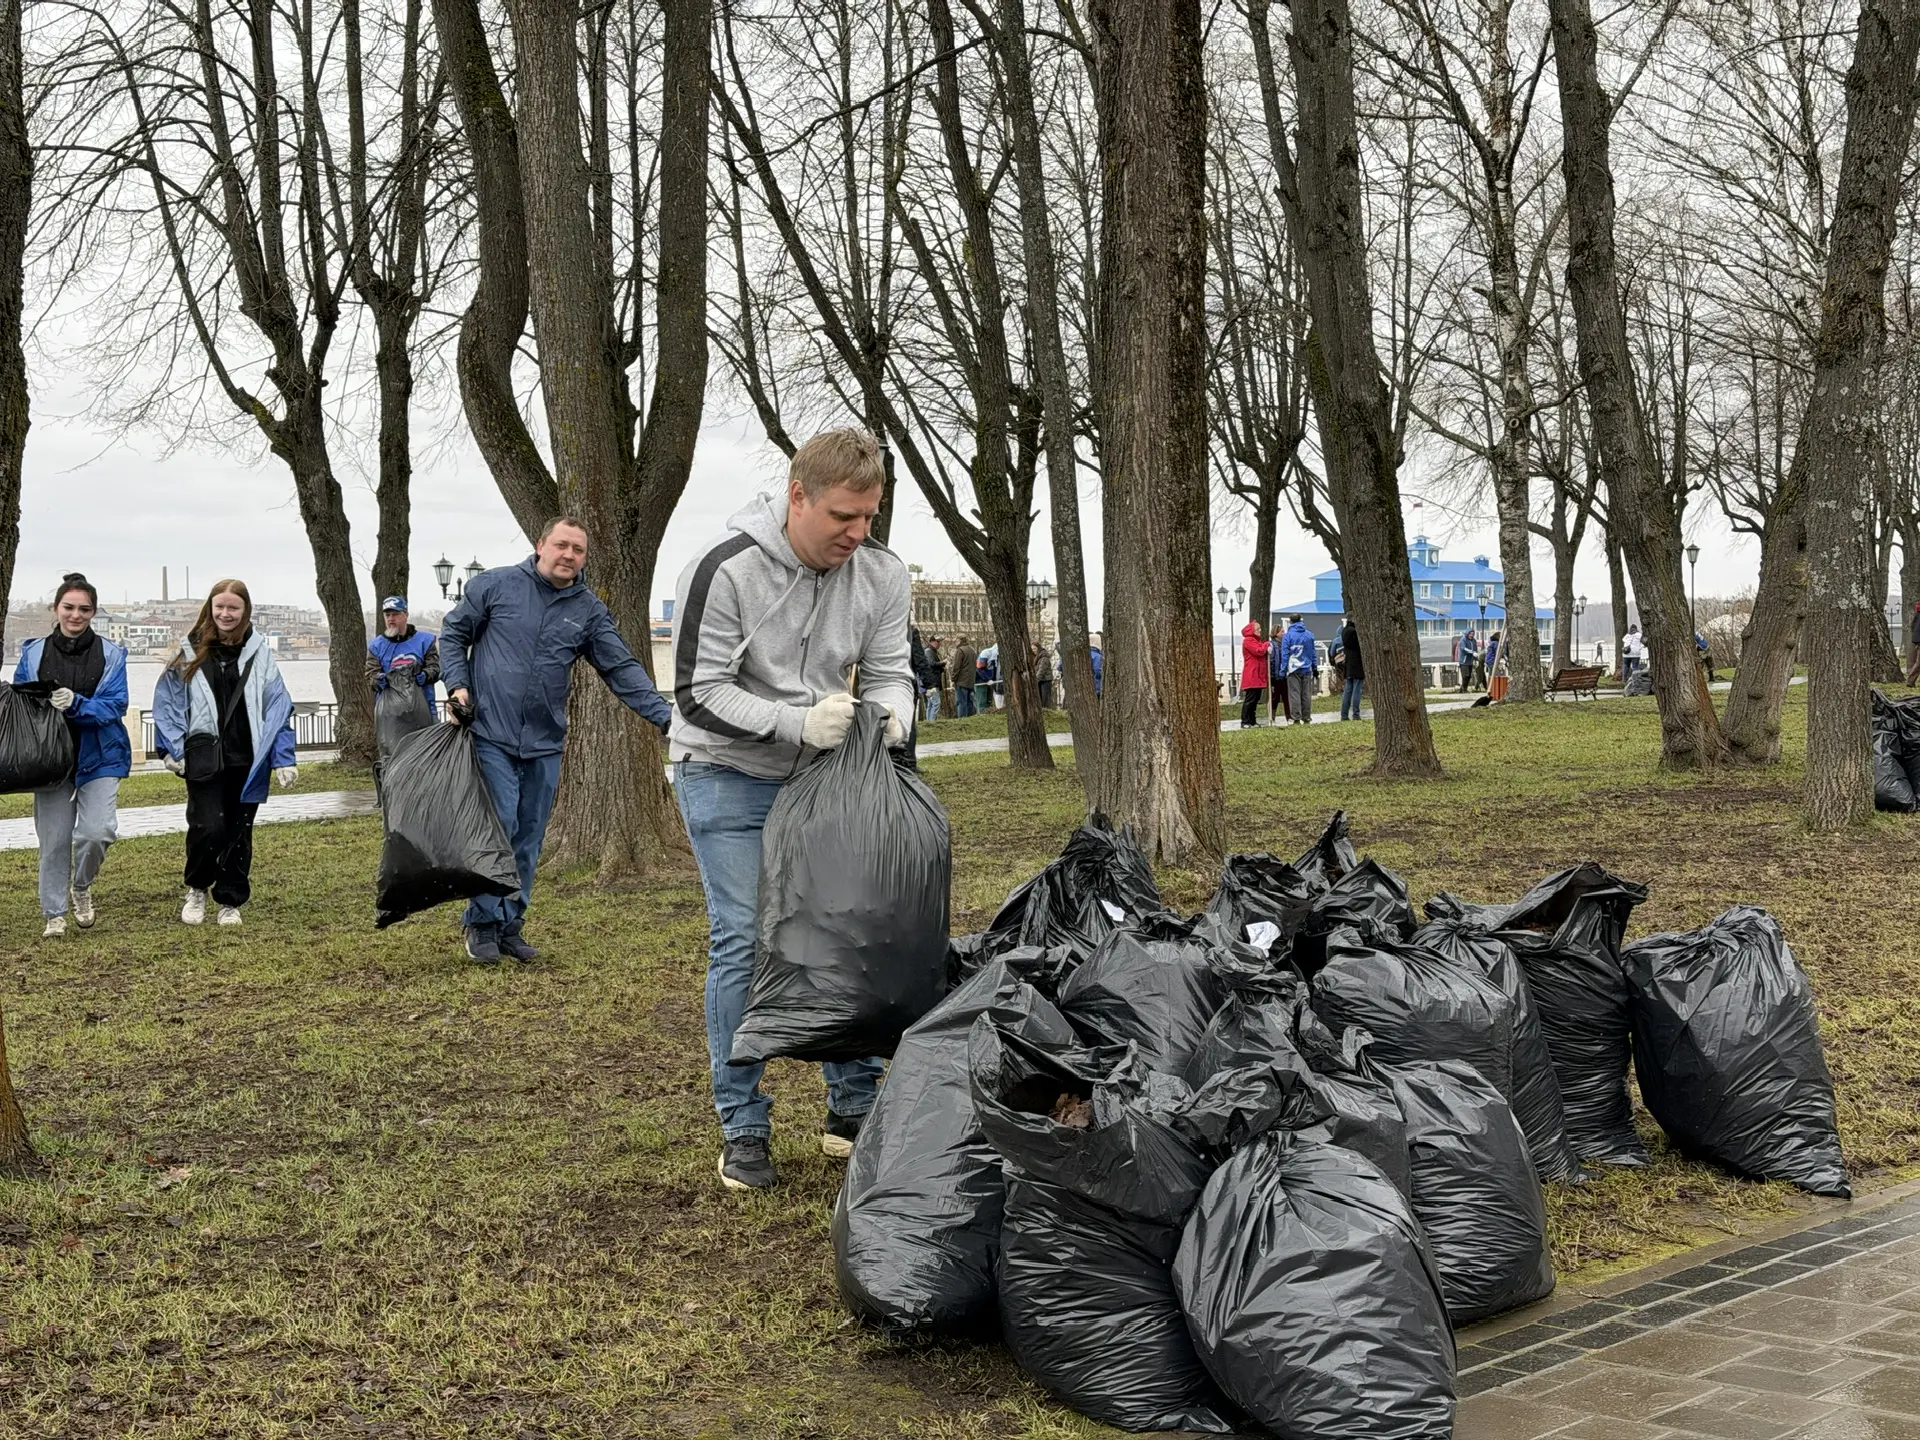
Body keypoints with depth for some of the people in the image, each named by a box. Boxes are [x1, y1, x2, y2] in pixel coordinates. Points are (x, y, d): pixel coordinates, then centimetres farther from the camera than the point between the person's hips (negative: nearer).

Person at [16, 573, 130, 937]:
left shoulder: (111, 654, -2)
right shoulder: (33, 653, 3)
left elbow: (116, 706, -8)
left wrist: (77, 705, -25)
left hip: (99, 758, -1)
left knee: (98, 831, -14)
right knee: (54, 840, 3)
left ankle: (81, 886, 17)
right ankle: (54, 914, 18)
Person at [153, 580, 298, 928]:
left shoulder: (259, 653, 2)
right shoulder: (191, 652, 2)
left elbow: (278, 706, 2)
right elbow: (168, 702, 6)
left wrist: (283, 758, -3)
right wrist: (173, 749, -3)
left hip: (247, 760, 1)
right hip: (204, 757, -1)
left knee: (238, 832, 7)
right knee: (208, 826, -12)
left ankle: (230, 902, 22)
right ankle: (197, 889, 14)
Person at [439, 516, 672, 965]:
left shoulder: (590, 611, 7)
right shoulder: (496, 585, 0)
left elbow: (622, 669, 3)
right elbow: (454, 633, 8)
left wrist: (665, 716, -7)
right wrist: (458, 685, -6)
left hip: (544, 743, 4)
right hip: (491, 735, -4)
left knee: (529, 839, 9)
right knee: (498, 828, -10)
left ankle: (511, 925, 21)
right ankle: (483, 924, 3)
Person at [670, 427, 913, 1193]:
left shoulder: (881, 573, -10)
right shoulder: (726, 570, -24)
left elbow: (890, 670, -3)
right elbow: (700, 695, -22)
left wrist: (890, 712, -28)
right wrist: (798, 722, -34)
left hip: (822, 773, 5)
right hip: (727, 775, -5)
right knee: (743, 943, -8)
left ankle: (853, 1112, 17)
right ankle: (743, 1132, 3)